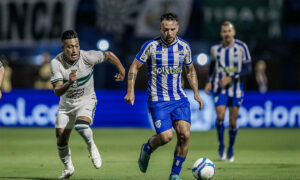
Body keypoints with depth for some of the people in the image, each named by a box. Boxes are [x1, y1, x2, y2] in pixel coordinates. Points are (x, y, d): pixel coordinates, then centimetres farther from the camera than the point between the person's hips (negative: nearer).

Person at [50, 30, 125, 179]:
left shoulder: (87, 57, -22)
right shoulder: (56, 63, -20)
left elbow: (109, 55, -2)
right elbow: (57, 91, -26)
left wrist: (122, 71, 3)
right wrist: (69, 83, -44)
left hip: (86, 100, -2)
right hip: (66, 103, 3)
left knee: (81, 125, -32)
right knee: (61, 140, 3)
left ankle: (91, 146, -1)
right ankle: (68, 167, 30)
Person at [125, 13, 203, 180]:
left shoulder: (184, 47, 2)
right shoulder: (151, 46, -9)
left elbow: (191, 70, 18)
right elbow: (134, 67, 1)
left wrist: (196, 93, 9)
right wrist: (131, 91, -7)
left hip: (179, 98, 3)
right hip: (158, 101, -3)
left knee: (184, 134, -13)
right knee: (166, 136, -16)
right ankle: (147, 149, 20)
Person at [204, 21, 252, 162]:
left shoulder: (241, 47, -5)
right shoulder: (215, 49, 2)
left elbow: (247, 68, -6)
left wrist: (230, 78, -16)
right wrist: (209, 82, 7)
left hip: (235, 87, -1)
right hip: (220, 88, 1)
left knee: (233, 121, 1)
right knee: (220, 116, -17)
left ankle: (231, 149, 21)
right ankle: (221, 146, 2)